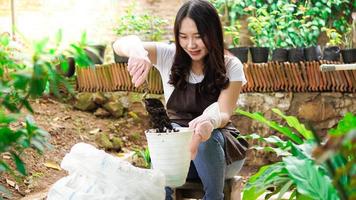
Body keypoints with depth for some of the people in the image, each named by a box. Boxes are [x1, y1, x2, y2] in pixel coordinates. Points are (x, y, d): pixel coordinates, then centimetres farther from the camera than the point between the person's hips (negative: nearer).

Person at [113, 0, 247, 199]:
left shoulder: (231, 67, -7)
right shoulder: (169, 56, -4)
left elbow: (224, 114, -19)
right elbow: (121, 44, -18)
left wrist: (211, 121, -45)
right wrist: (137, 51, -44)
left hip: (216, 145, 0)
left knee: (206, 136, -35)